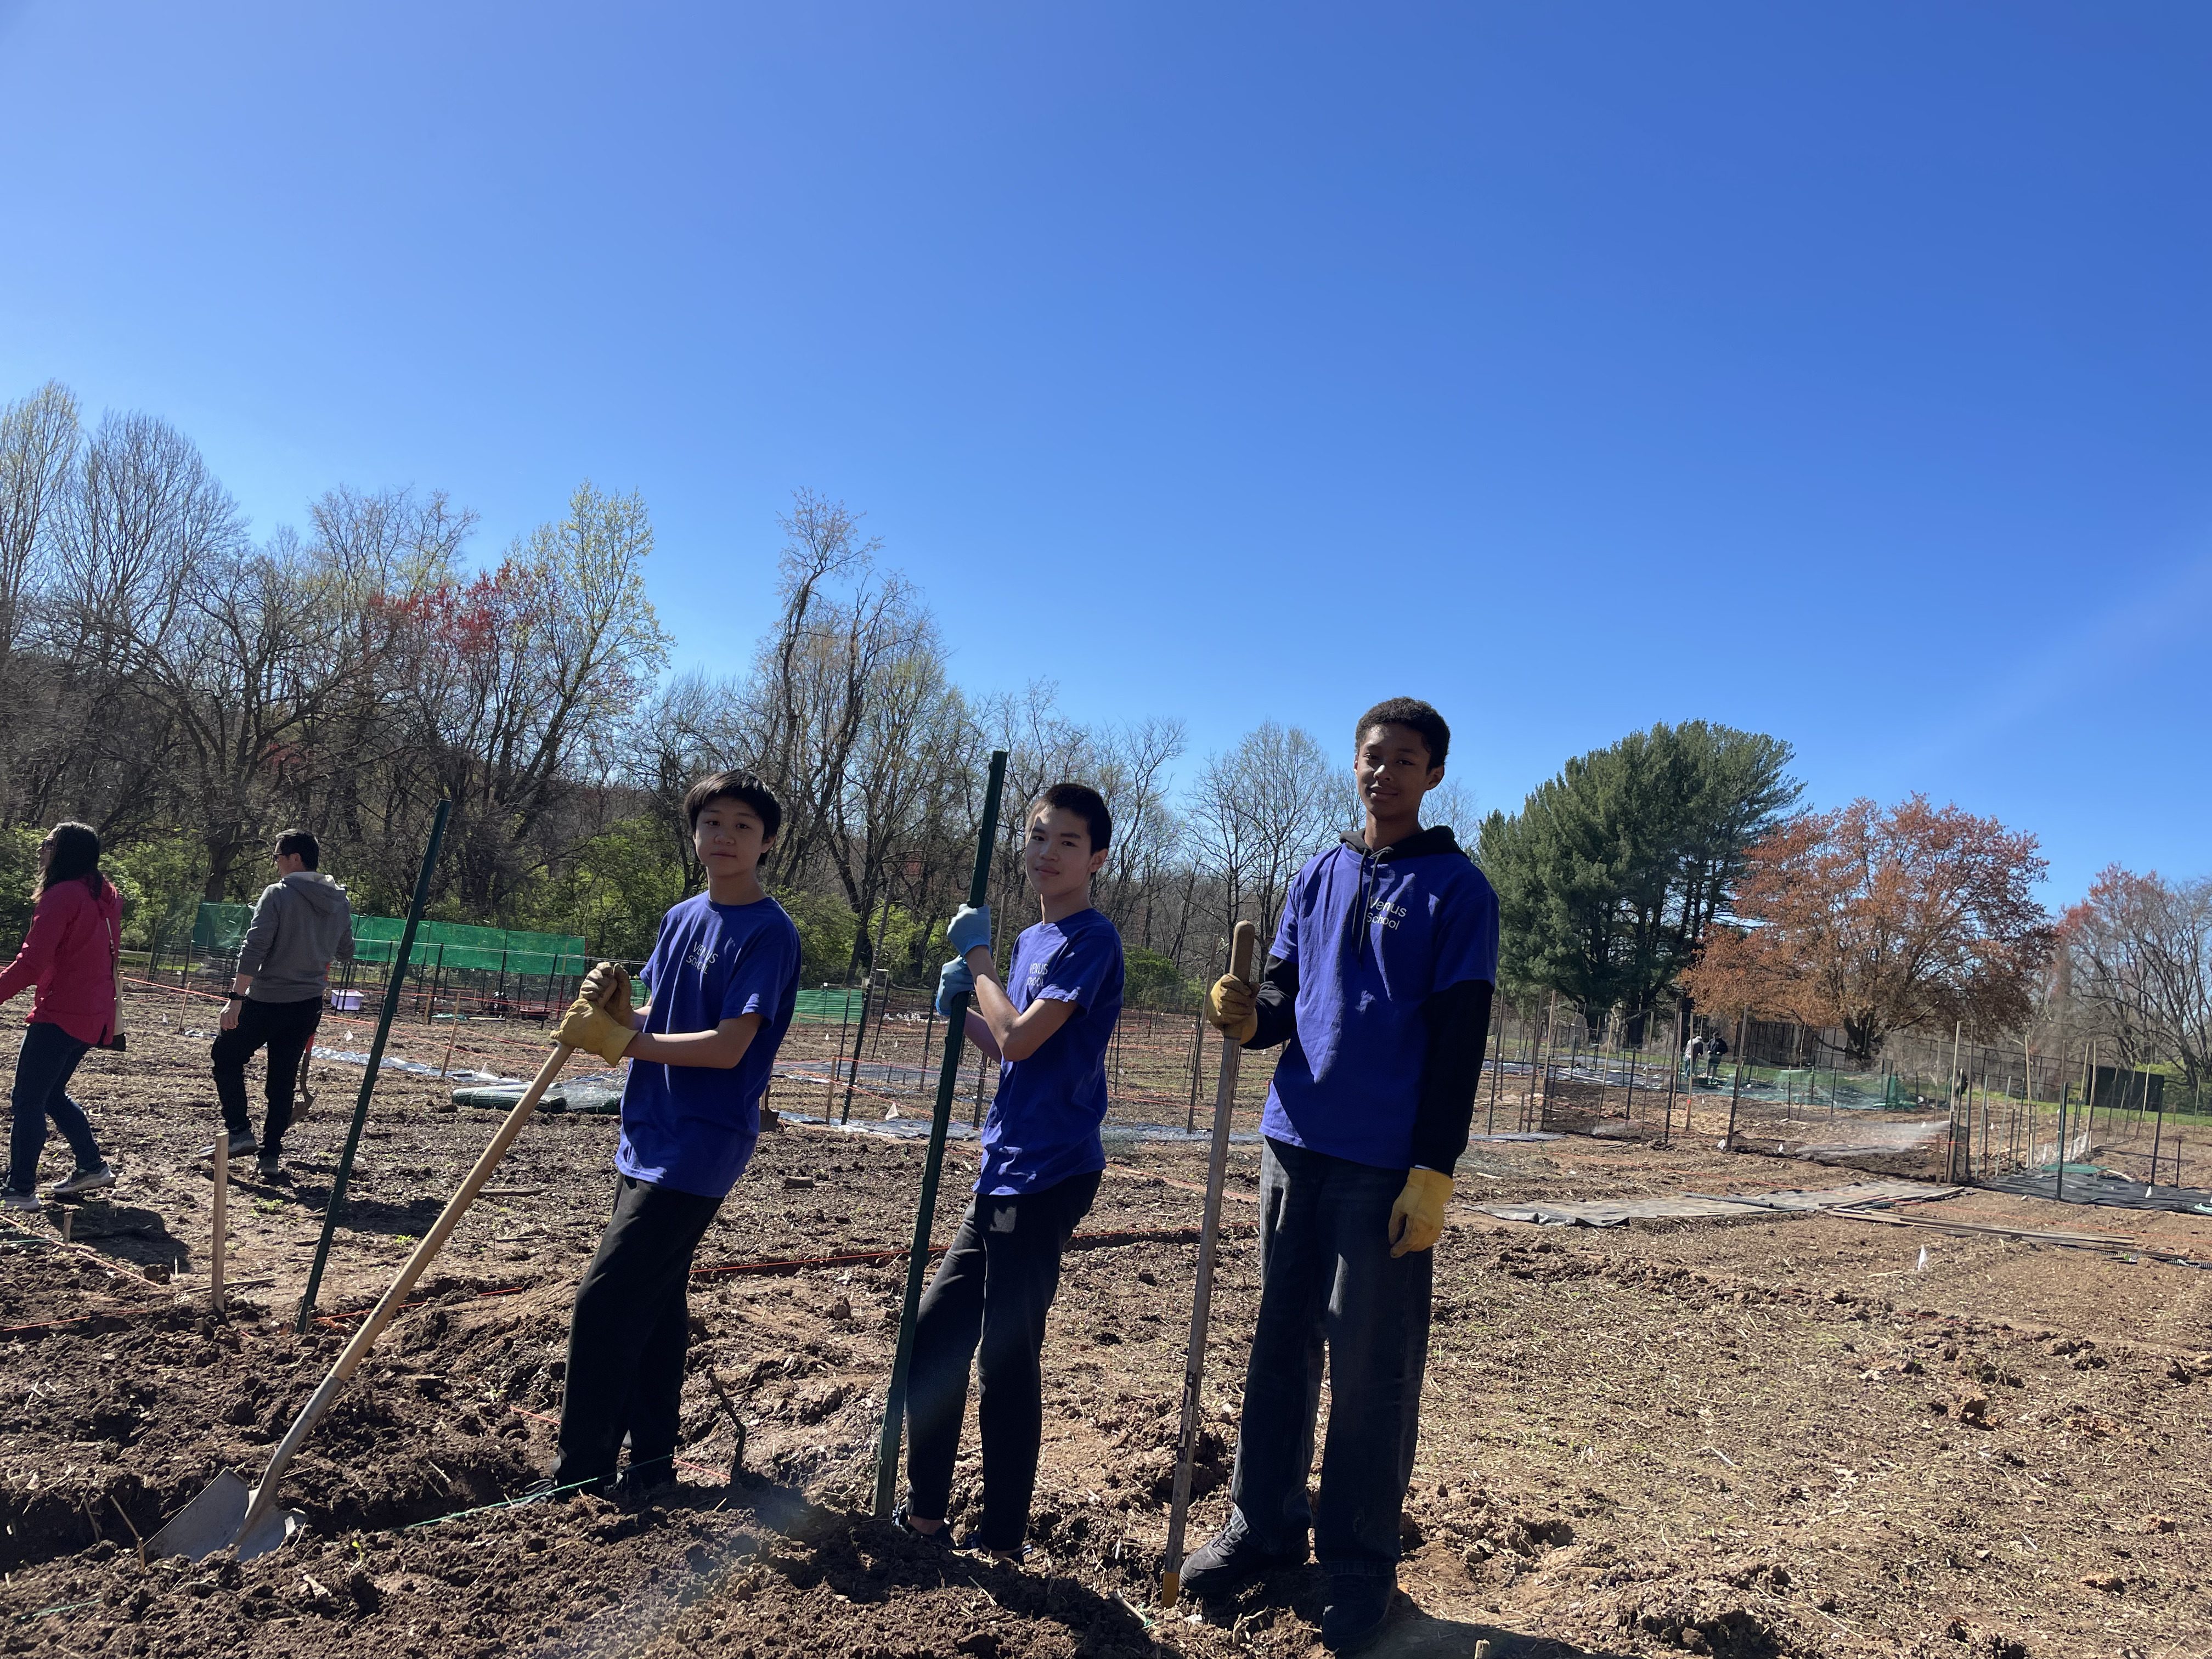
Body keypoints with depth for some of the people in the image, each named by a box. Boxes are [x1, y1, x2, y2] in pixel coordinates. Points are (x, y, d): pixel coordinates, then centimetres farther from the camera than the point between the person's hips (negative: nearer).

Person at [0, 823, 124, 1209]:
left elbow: (31, 963, -20)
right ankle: (92, 1167, 23)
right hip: (96, 1014, 9)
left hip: (61, 1014, -9)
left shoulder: (62, 895, -15)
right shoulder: (106, 896, 11)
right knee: (52, 1093, 21)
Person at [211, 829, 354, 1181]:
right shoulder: (340, 902, 5)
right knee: (283, 1080, 12)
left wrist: (235, 999, -18)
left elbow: (254, 949, -18)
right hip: (309, 1004, 5)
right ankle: (271, 1155, 13)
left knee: (226, 1057, 15)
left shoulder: (278, 894, -11)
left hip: (266, 1000, -5)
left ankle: (239, 1130, 7)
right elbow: (346, 953, 17)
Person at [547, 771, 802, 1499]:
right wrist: (612, 1005, -6)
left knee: (604, 1301, -9)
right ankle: (651, 1461, 27)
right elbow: (652, 1027, 15)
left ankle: (580, 1478, 4)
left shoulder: (769, 932, -13)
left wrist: (624, 1040, -16)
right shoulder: (680, 918, 11)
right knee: (653, 1302, 14)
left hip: (701, 1146, -8)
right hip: (648, 1137, 8)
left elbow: (728, 1047, -20)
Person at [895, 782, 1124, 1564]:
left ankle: (1003, 1542, 13)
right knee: (934, 1329, 14)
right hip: (1006, 1170, 9)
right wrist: (962, 1008, 1)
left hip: (1047, 1176, -9)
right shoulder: (1030, 941, 14)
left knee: (1005, 1356, -1)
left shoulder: (1092, 940, -12)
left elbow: (1021, 1038, -20)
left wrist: (978, 955, -7)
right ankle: (924, 1513, 28)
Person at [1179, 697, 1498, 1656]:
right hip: (1295, 1143, 5)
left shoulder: (1456, 889, -3)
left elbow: (1458, 1041, -8)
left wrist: (1433, 1174, -14)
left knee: (1372, 1367, 2)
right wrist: (1248, 1015, -10)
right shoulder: (1317, 878, 13)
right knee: (1281, 1341, 13)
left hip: (1387, 1165, -5)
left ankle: (1358, 1564, 14)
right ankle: (1264, 1524, 26)